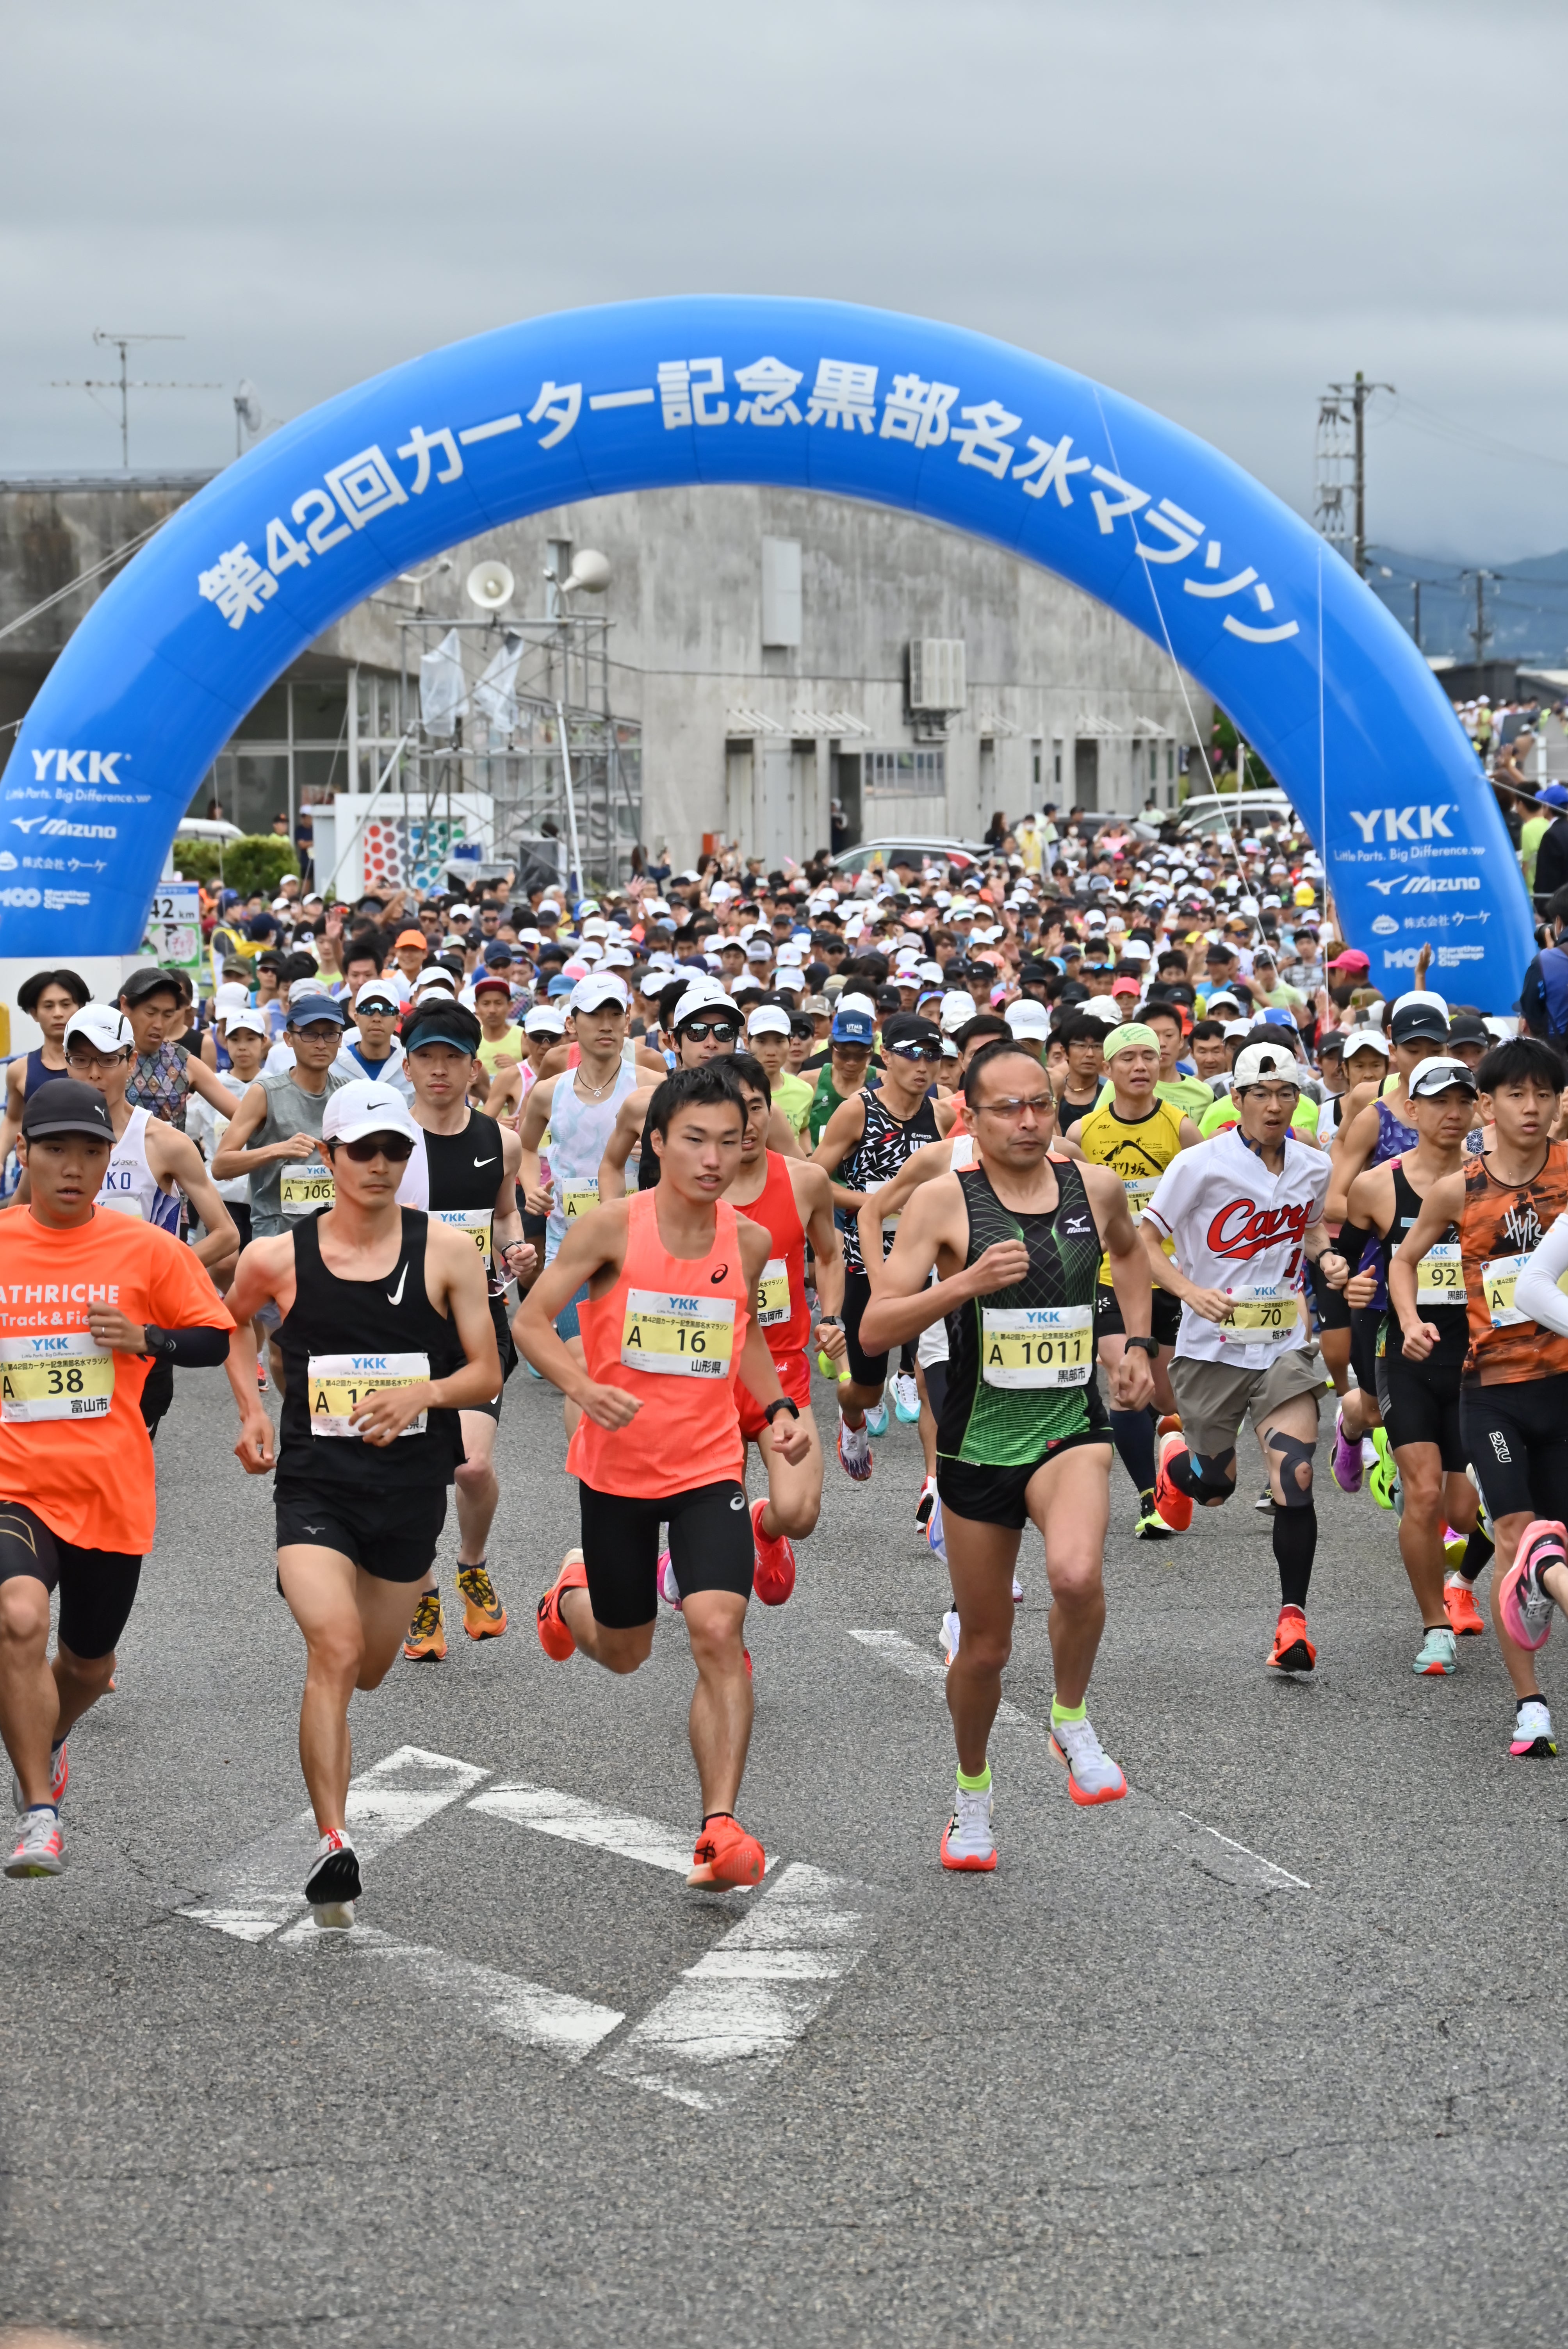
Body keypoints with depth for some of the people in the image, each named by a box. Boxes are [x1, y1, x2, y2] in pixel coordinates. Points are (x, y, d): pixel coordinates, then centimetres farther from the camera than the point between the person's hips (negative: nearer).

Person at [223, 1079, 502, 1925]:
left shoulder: (446, 1252, -3)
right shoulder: (278, 1257, -3)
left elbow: (487, 1373, 2)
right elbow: (233, 1322, 20)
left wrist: (423, 1393, -18)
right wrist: (251, 1411, 6)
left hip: (410, 1482, 2)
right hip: (315, 1480, -2)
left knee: (370, 1671, 16)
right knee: (335, 1650, -22)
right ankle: (332, 1847, -21)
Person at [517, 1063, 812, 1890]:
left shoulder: (748, 1241, -1)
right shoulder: (612, 1226, -13)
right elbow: (530, 1322, -10)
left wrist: (778, 1407, 3)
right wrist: (582, 1387, -28)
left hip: (708, 1466, 1)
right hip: (616, 1469, -1)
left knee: (718, 1631, -20)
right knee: (624, 1653, 15)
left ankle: (720, 1827, -16)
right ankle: (572, 1597, 53)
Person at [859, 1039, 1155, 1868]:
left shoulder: (1094, 1188, 1)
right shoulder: (943, 1201, -8)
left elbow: (1128, 1249, 27)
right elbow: (877, 1328, -13)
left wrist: (1137, 1344, 17)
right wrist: (967, 1283, -26)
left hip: (1071, 1428, 0)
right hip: (979, 1440, 0)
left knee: (1077, 1575, -30)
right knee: (984, 1644, 10)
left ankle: (1072, 1722, -2)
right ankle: (973, 1791, 37)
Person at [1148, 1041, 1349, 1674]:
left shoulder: (1312, 1167, 2)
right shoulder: (1202, 1165, -12)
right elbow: (1145, 1239, -8)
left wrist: (1326, 1256, 1)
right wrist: (1192, 1291, -22)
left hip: (1285, 1344, 2)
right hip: (1212, 1346, -2)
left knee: (1295, 1479, -16)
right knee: (1214, 1487, 12)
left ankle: (1293, 1621, -9)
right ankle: (1175, 1457, 50)